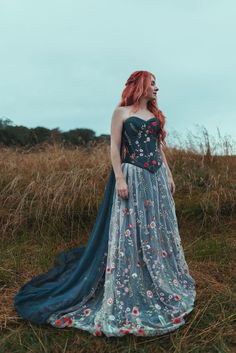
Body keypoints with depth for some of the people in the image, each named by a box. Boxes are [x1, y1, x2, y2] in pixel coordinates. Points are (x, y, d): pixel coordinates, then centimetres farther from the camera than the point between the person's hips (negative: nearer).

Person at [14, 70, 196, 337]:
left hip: (157, 178, 7)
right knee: (129, 232, -4)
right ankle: (127, 295, 11)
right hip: (132, 176, -6)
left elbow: (159, 147, 17)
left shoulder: (155, 114, 16)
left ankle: (163, 285, 32)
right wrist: (119, 178, -17)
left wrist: (169, 175, 12)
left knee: (158, 229, 13)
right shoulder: (121, 111, -1)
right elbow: (114, 147, -8)